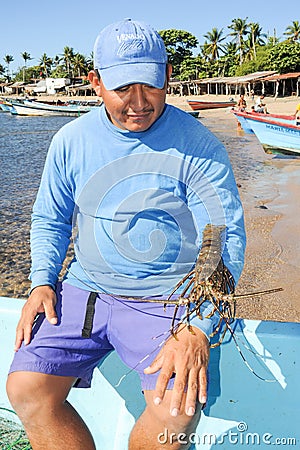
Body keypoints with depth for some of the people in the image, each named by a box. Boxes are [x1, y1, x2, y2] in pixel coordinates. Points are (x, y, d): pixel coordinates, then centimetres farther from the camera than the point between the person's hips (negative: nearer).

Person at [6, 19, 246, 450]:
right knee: (26, 390, -15)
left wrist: (197, 329, -19)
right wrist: (42, 282, -2)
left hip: (167, 299, -2)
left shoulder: (199, 147, -7)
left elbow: (226, 240, -8)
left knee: (176, 411, -23)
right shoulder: (71, 141, 4)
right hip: (84, 290, 4)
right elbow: (49, 220, 15)